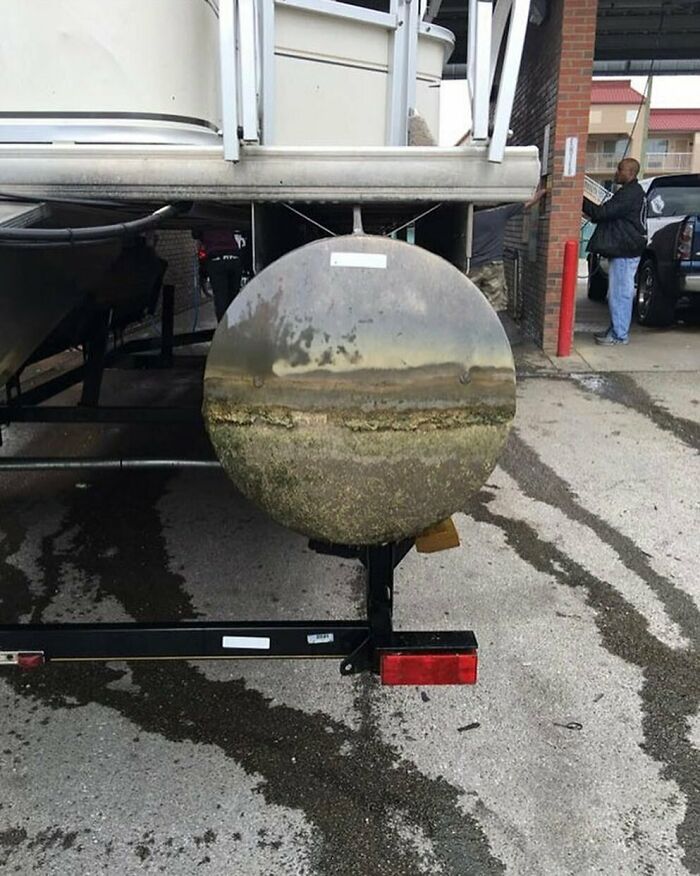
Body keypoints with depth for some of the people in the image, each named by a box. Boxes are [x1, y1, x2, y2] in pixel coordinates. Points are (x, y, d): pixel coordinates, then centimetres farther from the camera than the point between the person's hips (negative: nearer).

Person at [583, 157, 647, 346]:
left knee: (619, 293, -8)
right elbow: (609, 214, 23)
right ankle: (616, 329, 23)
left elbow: (603, 212, -20)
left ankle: (619, 335, -4)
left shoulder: (630, 194, -16)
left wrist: (581, 200, -13)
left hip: (625, 252, -11)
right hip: (623, 250, 11)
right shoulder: (632, 191, 19)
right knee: (621, 293, 15)